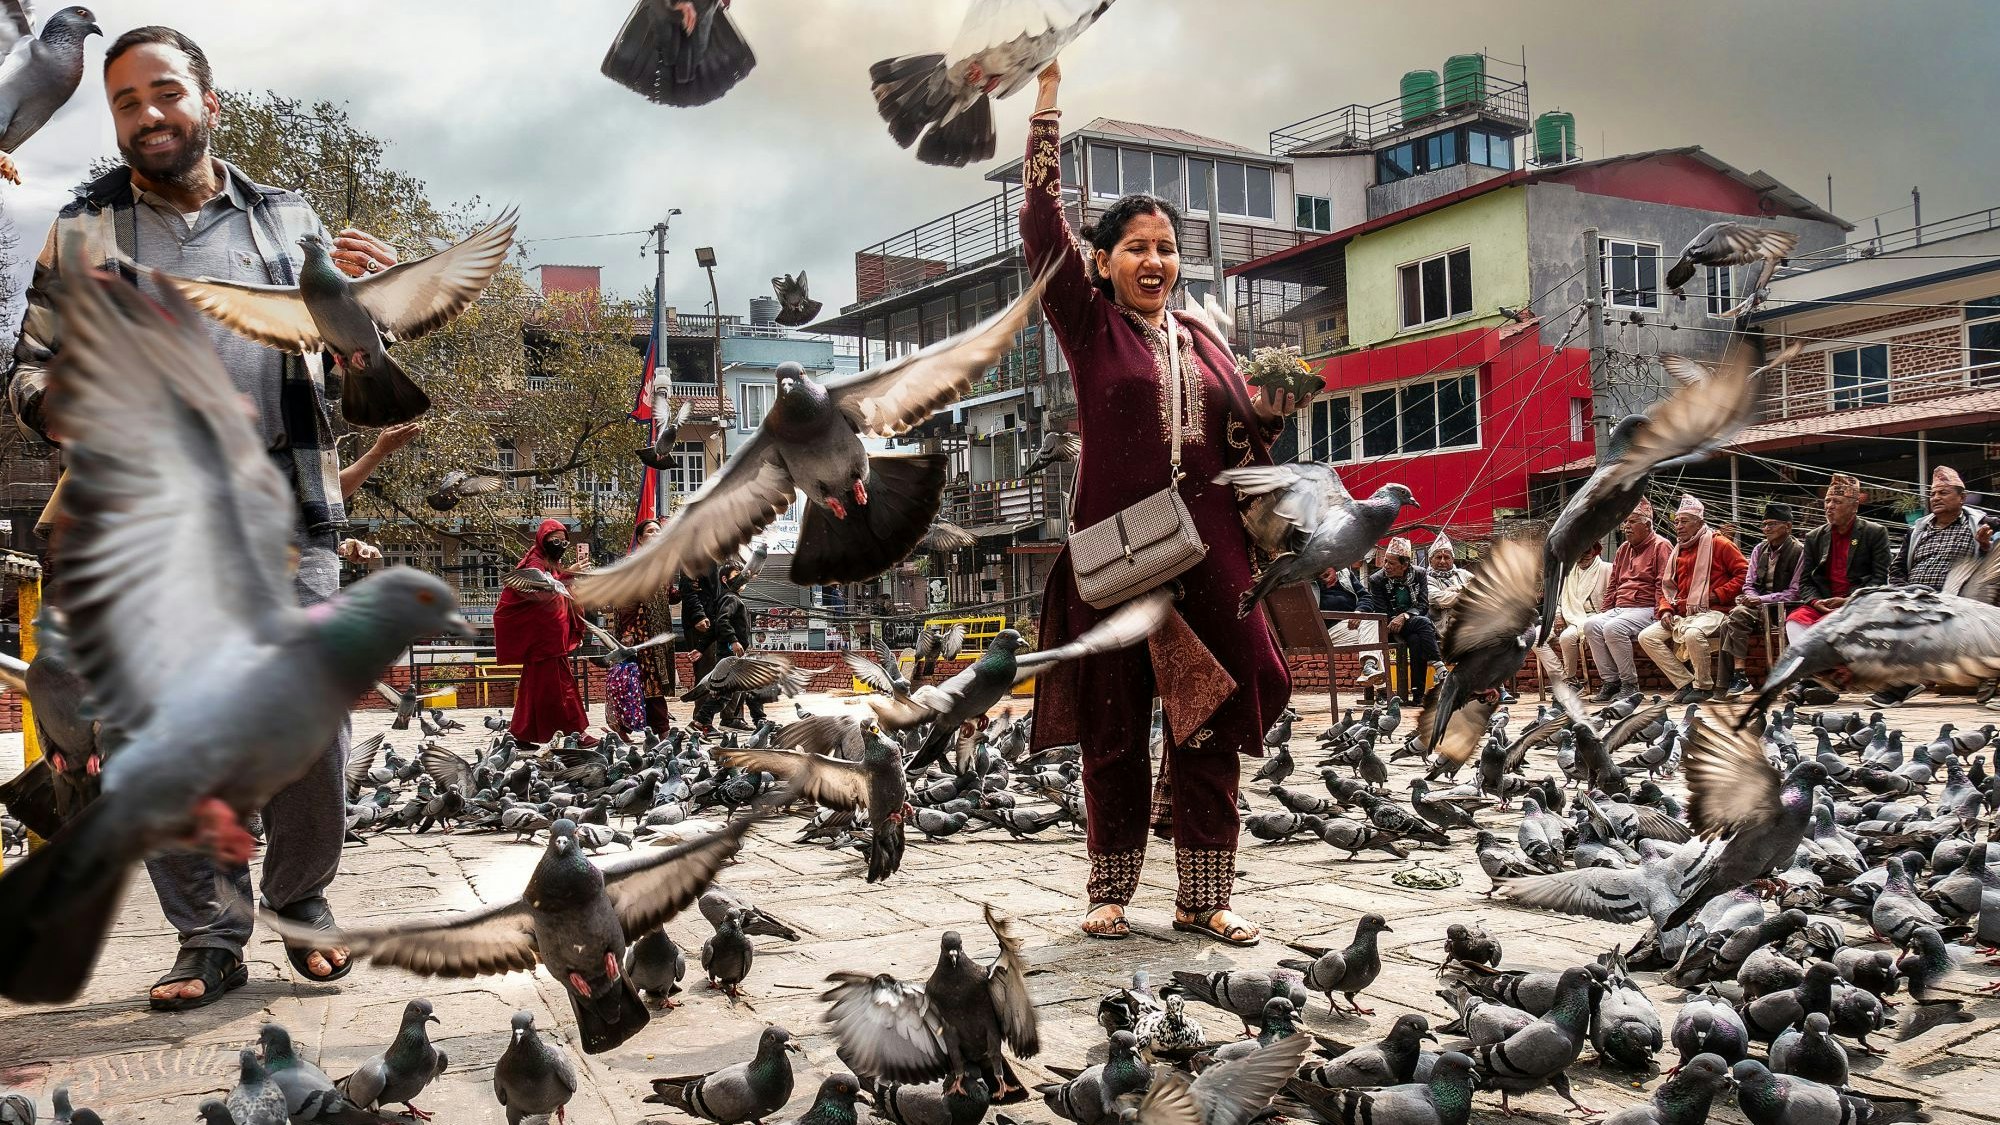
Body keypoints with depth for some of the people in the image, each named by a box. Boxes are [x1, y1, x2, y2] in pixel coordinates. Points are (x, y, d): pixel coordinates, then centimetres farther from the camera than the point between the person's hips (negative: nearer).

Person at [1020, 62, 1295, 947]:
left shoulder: (1202, 337, 17)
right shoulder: (1089, 323, 6)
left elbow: (1241, 436, 20)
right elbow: (1042, 226, -4)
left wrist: (1272, 404, -2)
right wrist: (1048, 101, -5)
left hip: (1206, 552, 3)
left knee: (1209, 724, 2)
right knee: (1115, 726, 2)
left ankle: (1203, 899, 10)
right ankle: (1110, 894, 12)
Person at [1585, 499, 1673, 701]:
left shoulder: (1660, 546, -1)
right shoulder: (1624, 548, 22)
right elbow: (1613, 584, 25)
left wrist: (1659, 616, -18)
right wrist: (1605, 611, 13)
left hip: (1645, 609, -8)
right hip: (1619, 609, 8)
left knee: (1613, 628, -31)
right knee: (1591, 624, -19)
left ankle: (1630, 684, -20)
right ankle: (1611, 681, -16)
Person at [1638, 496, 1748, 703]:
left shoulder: (1718, 544, -1)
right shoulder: (1677, 552, 20)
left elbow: (1744, 573, -7)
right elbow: (1667, 586, 24)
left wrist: (1718, 594, -13)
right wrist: (1666, 609, 5)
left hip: (1712, 612, -8)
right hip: (1682, 614, 8)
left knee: (1693, 633, -39)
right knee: (1646, 637, -10)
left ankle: (1704, 686, -16)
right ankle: (1686, 682, -8)